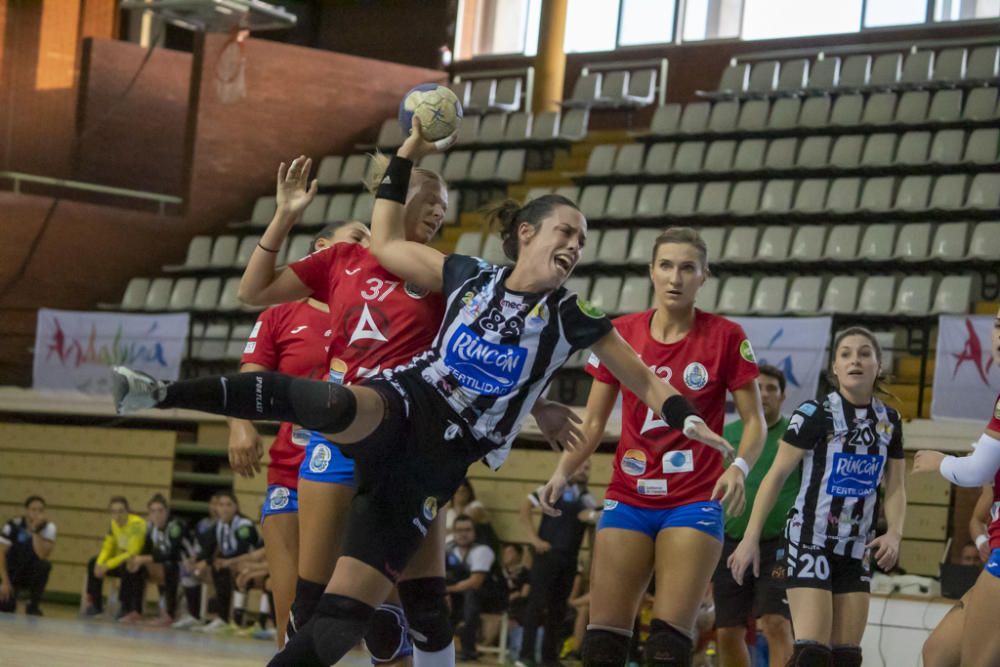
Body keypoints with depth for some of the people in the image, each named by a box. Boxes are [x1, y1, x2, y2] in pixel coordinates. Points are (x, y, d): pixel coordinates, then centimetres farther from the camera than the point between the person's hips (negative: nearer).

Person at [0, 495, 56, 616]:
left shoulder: (48, 527, -12)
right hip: (11, 573, -2)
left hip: (32, 574, 2)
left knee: (44, 565, -32)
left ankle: (33, 605, -14)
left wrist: (36, 531, -33)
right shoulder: (13, 526, -14)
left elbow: (42, 556, -27)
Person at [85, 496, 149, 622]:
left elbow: (132, 553, -30)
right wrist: (100, 563, -18)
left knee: (126, 566, -38)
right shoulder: (114, 523, -1)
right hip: (122, 559, 8)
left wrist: (108, 565, -32)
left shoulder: (137, 524, -25)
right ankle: (95, 604, 4)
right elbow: (108, 547, 4)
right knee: (93, 563, -4)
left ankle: (126, 608, -25)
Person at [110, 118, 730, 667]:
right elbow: (386, 243, 19)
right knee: (334, 406, -39)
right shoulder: (469, 276, 9)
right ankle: (162, 394, -45)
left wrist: (688, 419, -5)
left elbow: (644, 379, 10)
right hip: (402, 406, -1)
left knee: (342, 617, -8)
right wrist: (408, 154, 17)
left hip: (438, 460, 1)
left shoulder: (571, 316, 5)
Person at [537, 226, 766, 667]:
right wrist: (562, 473, -6)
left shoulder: (725, 337, -4)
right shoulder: (619, 334, 3)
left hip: (694, 502, -3)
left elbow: (754, 420, 0)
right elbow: (593, 422, 9)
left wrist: (739, 467, -19)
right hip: (628, 499, 3)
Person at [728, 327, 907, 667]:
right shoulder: (815, 413, -10)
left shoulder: (889, 421, 6)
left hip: (857, 550, 6)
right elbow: (776, 476, -9)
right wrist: (751, 538, -13)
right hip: (809, 541, -6)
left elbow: (895, 488, 11)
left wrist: (894, 533, -8)